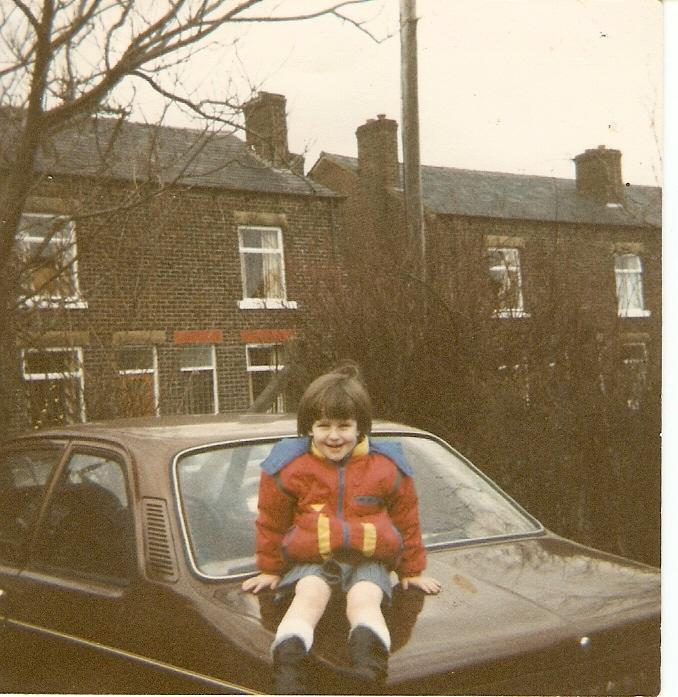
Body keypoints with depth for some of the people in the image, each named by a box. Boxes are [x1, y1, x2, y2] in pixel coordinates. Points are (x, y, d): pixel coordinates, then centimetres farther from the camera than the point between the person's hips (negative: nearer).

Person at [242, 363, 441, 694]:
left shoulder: (387, 467, 3)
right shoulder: (289, 467, 0)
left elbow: (407, 520, 15)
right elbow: (271, 521, 12)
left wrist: (412, 571, 19)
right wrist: (270, 569, 18)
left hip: (370, 559, 1)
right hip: (310, 559, 0)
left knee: (365, 600, -30)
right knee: (309, 595, -31)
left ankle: (368, 644, -56)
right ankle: (289, 654, -54)